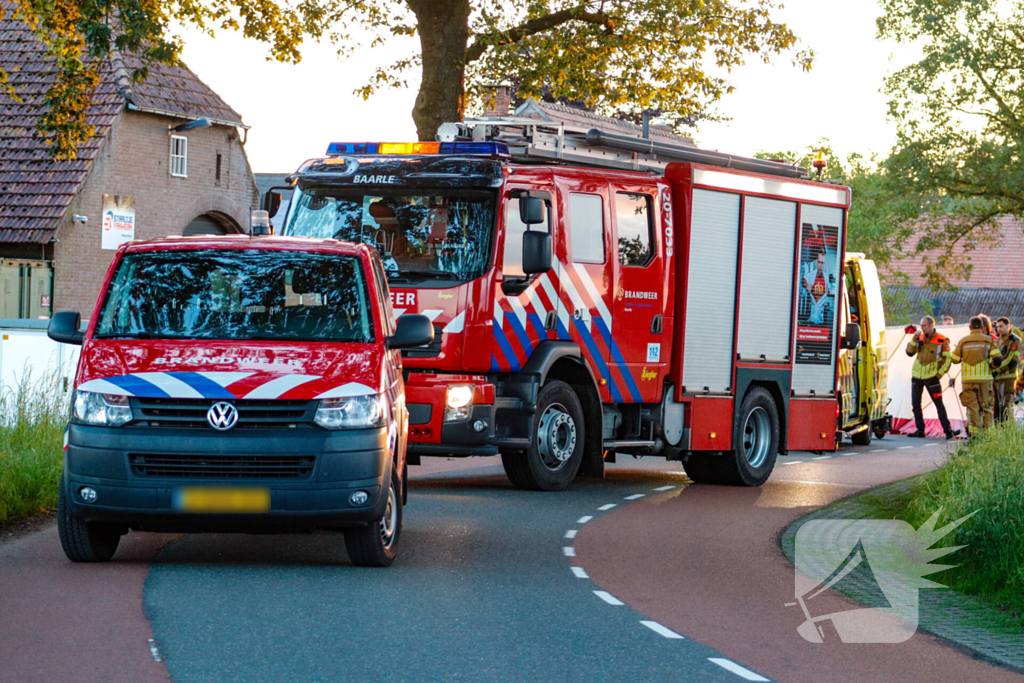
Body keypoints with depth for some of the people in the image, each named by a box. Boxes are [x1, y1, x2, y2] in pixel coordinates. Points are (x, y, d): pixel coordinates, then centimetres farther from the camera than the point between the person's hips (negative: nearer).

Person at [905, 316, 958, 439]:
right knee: (915, 404, 5)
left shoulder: (942, 341, -8)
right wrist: (914, 339, -11)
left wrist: (939, 374, -8)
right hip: (917, 376, 5)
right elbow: (909, 352, 1)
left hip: (931, 377, -5)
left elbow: (947, 359, -3)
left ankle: (947, 429, -2)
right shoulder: (920, 338, 4)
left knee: (939, 404, -6)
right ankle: (920, 430, 13)